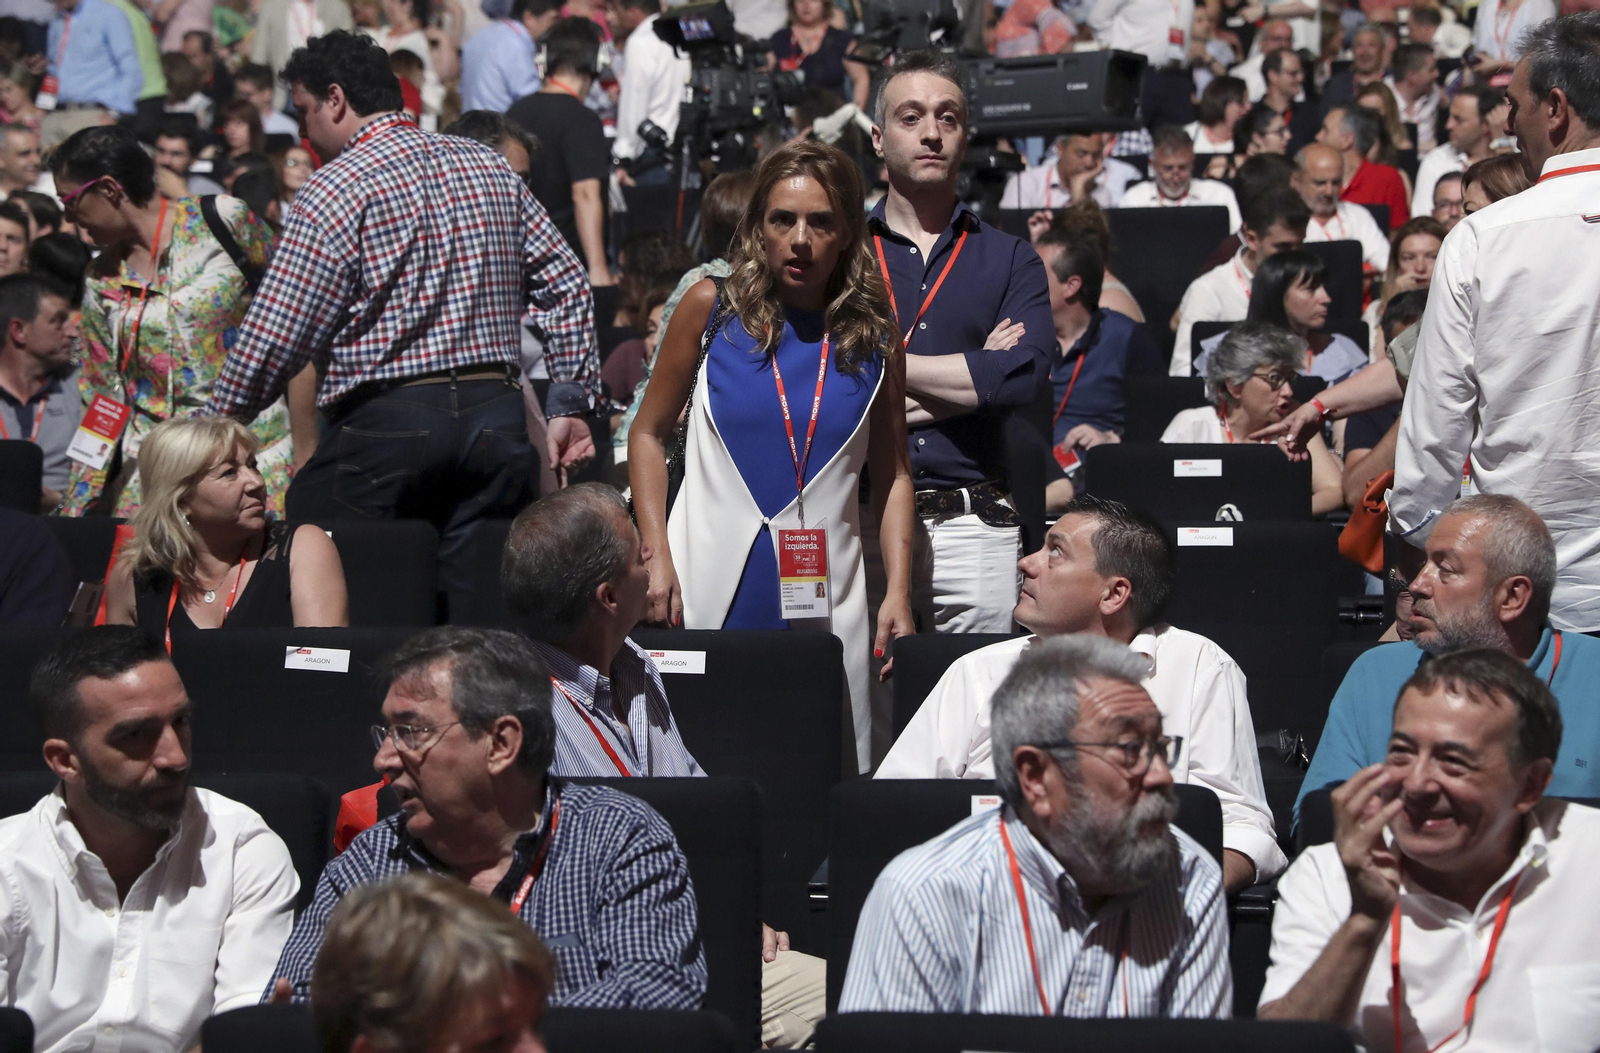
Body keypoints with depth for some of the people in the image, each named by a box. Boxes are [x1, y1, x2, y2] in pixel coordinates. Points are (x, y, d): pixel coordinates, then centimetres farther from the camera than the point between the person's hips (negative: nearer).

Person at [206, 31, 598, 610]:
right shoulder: (489, 167, 14)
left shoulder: (336, 189, -5)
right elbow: (567, 286, 13)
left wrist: (217, 425, 5)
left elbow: (279, 334, -7)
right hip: (497, 420, 6)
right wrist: (571, 404, 15)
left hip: (387, 422, -6)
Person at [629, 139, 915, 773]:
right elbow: (648, 434, 8)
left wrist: (898, 594, 0)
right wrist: (657, 558, -3)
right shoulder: (712, 308, 2)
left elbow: (892, 473, 10)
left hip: (825, 600, 1)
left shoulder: (874, 337, 5)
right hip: (709, 590, -1)